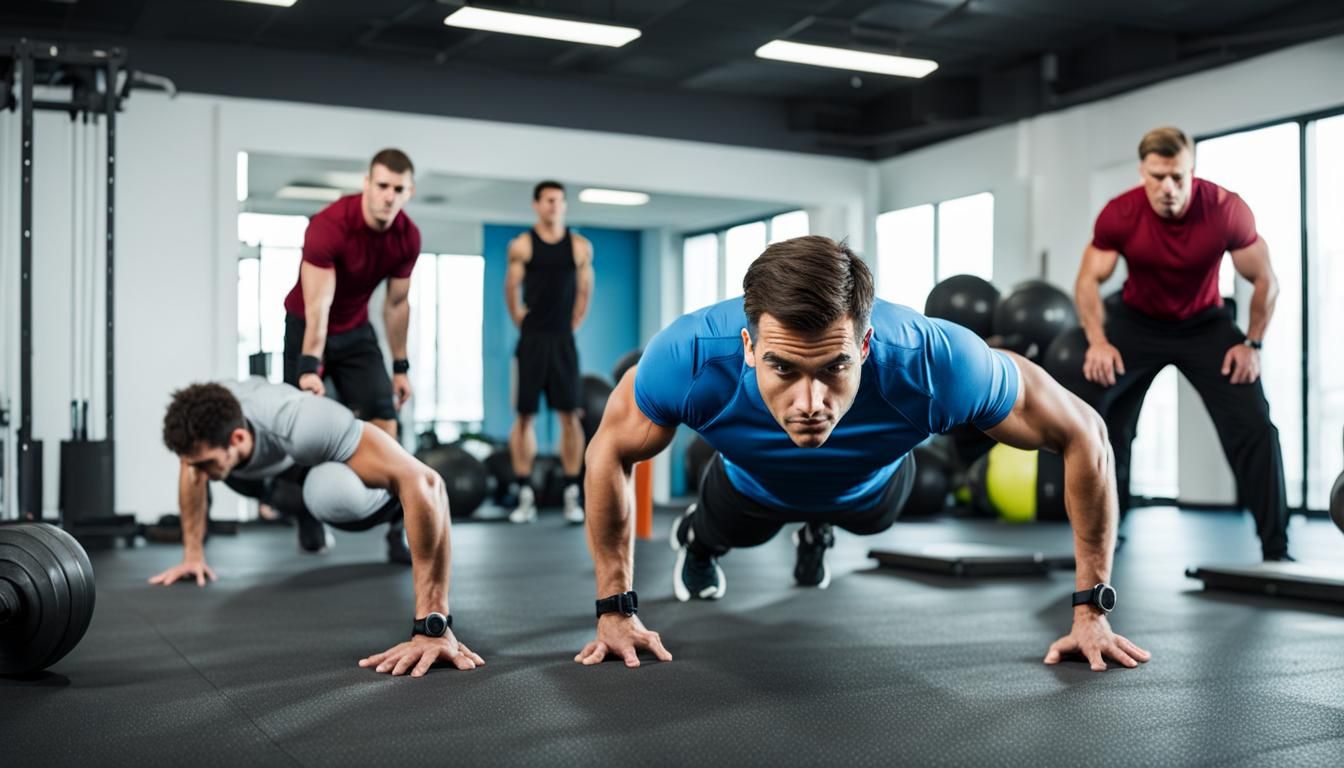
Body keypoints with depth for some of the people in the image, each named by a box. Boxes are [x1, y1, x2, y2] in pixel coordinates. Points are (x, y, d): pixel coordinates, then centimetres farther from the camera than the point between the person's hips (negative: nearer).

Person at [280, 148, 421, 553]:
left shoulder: (408, 237, -14)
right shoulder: (328, 226, -30)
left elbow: (396, 303, -1)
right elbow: (317, 306, -35)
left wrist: (401, 366, 2)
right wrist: (309, 366, -44)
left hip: (356, 330, 4)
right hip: (306, 327, -4)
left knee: (383, 412, -8)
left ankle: (395, 521, -7)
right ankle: (311, 525, 7)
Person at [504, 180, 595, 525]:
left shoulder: (580, 246, 5)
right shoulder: (522, 245, 0)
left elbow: (585, 291, 11)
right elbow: (511, 289, 4)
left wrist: (574, 325, 6)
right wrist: (519, 320, 1)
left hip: (564, 340, 1)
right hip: (532, 340, -1)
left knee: (570, 416, -1)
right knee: (525, 416, 1)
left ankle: (571, 495, 5)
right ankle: (525, 496, 6)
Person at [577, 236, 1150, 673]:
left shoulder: (939, 363, -49)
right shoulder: (689, 357, -47)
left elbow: (1083, 435, -30)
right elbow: (609, 451, -25)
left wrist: (1092, 610, -28)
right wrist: (615, 610, -22)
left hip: (871, 484, 1)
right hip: (755, 484, -1)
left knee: (871, 520, 36)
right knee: (731, 533, 33)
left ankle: (817, 531, 70)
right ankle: (695, 539, 67)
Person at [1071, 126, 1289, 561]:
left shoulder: (1227, 211, -25)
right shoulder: (1119, 215, -23)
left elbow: (1265, 281, -11)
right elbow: (1088, 281, -12)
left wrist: (1252, 344, -14)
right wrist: (1098, 342, -23)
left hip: (1205, 324, -1)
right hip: (1137, 321, 1)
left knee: (1254, 427, -13)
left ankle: (1275, 548, -3)